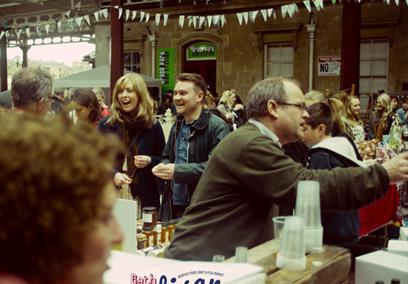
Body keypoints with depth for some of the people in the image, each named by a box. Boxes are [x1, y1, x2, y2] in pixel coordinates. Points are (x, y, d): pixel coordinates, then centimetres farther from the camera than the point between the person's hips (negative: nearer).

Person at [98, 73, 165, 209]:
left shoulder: (153, 126, 6)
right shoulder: (105, 124, 5)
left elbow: (163, 160, 13)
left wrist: (150, 161, -8)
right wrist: (113, 174, -14)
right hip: (112, 194, 0)